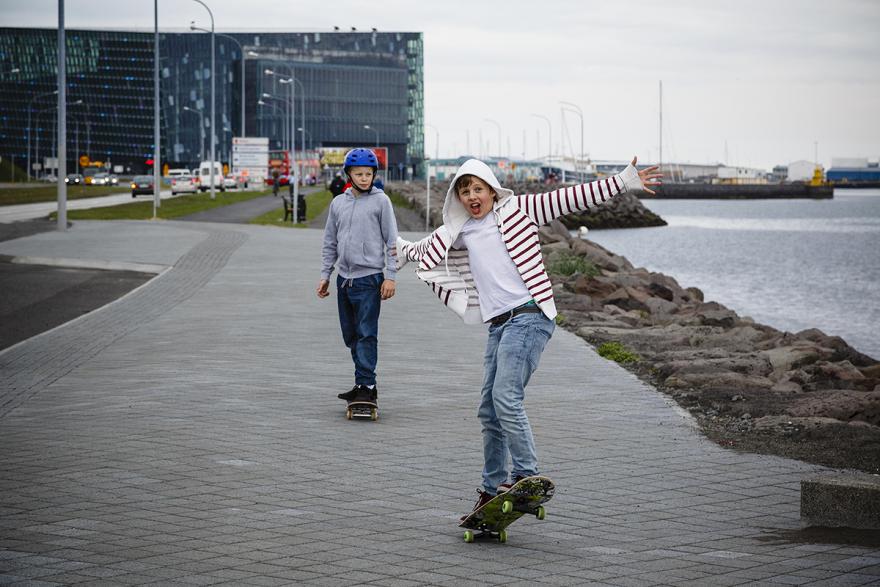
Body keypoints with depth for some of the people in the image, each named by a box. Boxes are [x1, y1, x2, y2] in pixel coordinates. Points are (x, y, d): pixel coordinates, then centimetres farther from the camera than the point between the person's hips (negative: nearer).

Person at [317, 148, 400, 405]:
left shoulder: (381, 201, -2)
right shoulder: (338, 203, 12)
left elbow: (391, 240, -4)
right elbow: (330, 242, 18)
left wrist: (390, 276, -9)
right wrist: (325, 275, 13)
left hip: (369, 277, -6)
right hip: (344, 278, 6)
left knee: (366, 334, -10)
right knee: (351, 335, 10)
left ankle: (366, 386, -9)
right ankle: (363, 384, 19)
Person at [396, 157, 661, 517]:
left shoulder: (517, 210, 2)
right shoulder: (460, 231, 17)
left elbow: (571, 199, -2)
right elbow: (428, 249, 38)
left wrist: (625, 182, -7)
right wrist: (402, 249, 54)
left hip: (529, 316, -6)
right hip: (499, 325, 7)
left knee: (505, 397, -19)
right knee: (489, 412, 6)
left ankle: (527, 475, -12)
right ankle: (492, 489, 15)